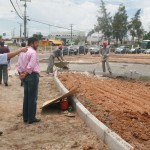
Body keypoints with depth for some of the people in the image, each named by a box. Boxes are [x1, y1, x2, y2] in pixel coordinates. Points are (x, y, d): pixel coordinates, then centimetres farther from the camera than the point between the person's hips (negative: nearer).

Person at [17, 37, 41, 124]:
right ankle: (31, 118, 4)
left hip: (25, 76, 9)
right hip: (32, 75, -9)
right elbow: (31, 66, -20)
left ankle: (25, 117, 19)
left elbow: (19, 64, 10)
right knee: (33, 97, -1)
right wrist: (25, 74, -11)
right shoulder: (33, 52, -13)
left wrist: (21, 73, 2)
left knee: (26, 97, 14)